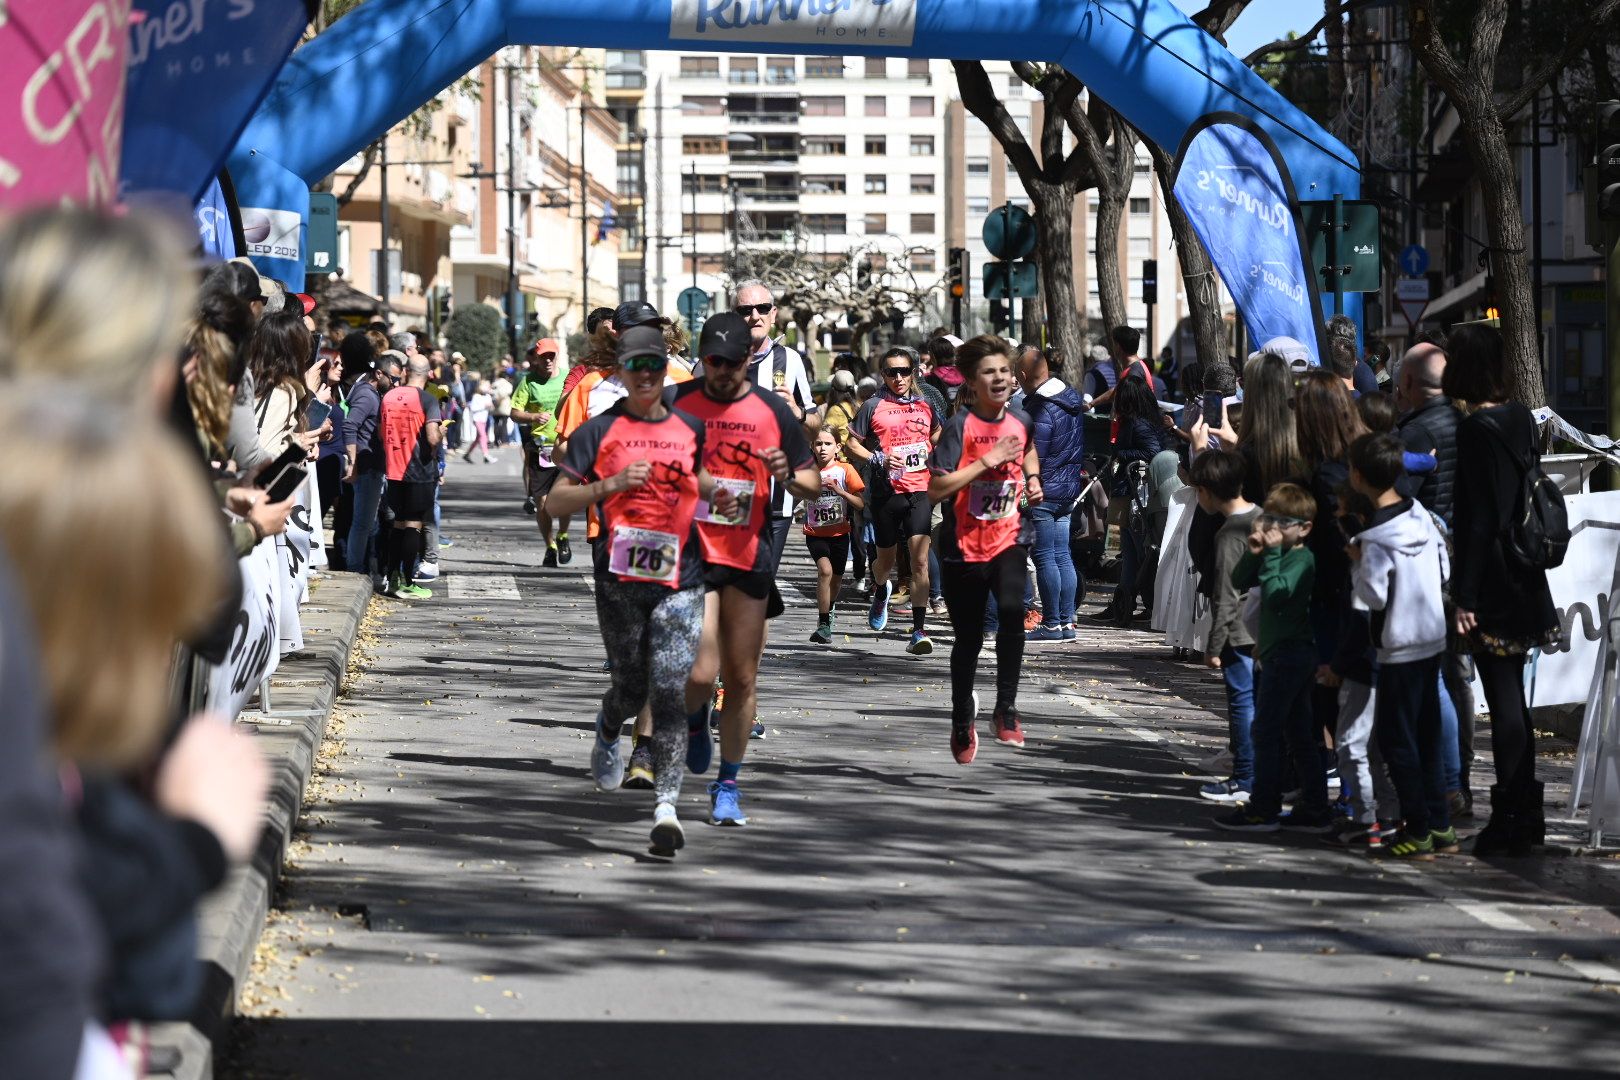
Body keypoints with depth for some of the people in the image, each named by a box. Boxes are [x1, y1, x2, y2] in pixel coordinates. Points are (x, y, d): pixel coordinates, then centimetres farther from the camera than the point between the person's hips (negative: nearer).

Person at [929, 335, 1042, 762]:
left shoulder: (1022, 421, 3)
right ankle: (962, 719, 33)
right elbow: (936, 489, -21)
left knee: (1012, 609, -26)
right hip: (964, 546, -2)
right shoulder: (959, 426, -12)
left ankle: (1005, 708, -15)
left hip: (1009, 539, 2)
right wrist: (988, 460, -22)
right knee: (968, 639, 9)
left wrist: (1032, 479, 12)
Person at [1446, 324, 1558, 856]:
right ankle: (1526, 812, 22)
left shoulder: (1476, 429, -17)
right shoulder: (1520, 417, 7)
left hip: (1493, 584, -8)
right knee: (1512, 697, 16)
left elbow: (1479, 518, -20)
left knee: (1503, 701, -3)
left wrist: (1465, 597, -18)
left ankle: (1510, 818, 1)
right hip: (1524, 582, 8)